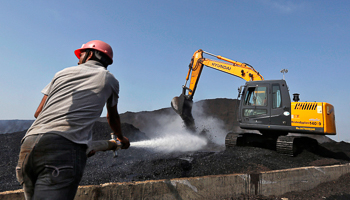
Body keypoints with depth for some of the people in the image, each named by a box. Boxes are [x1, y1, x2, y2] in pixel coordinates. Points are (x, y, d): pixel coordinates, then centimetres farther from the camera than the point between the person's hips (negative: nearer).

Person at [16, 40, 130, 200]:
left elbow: (38, 113, 23)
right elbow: (113, 118, 30)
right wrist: (121, 138, 48)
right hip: (65, 148, -5)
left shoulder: (63, 73, 23)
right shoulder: (109, 79, 16)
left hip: (29, 144, 5)